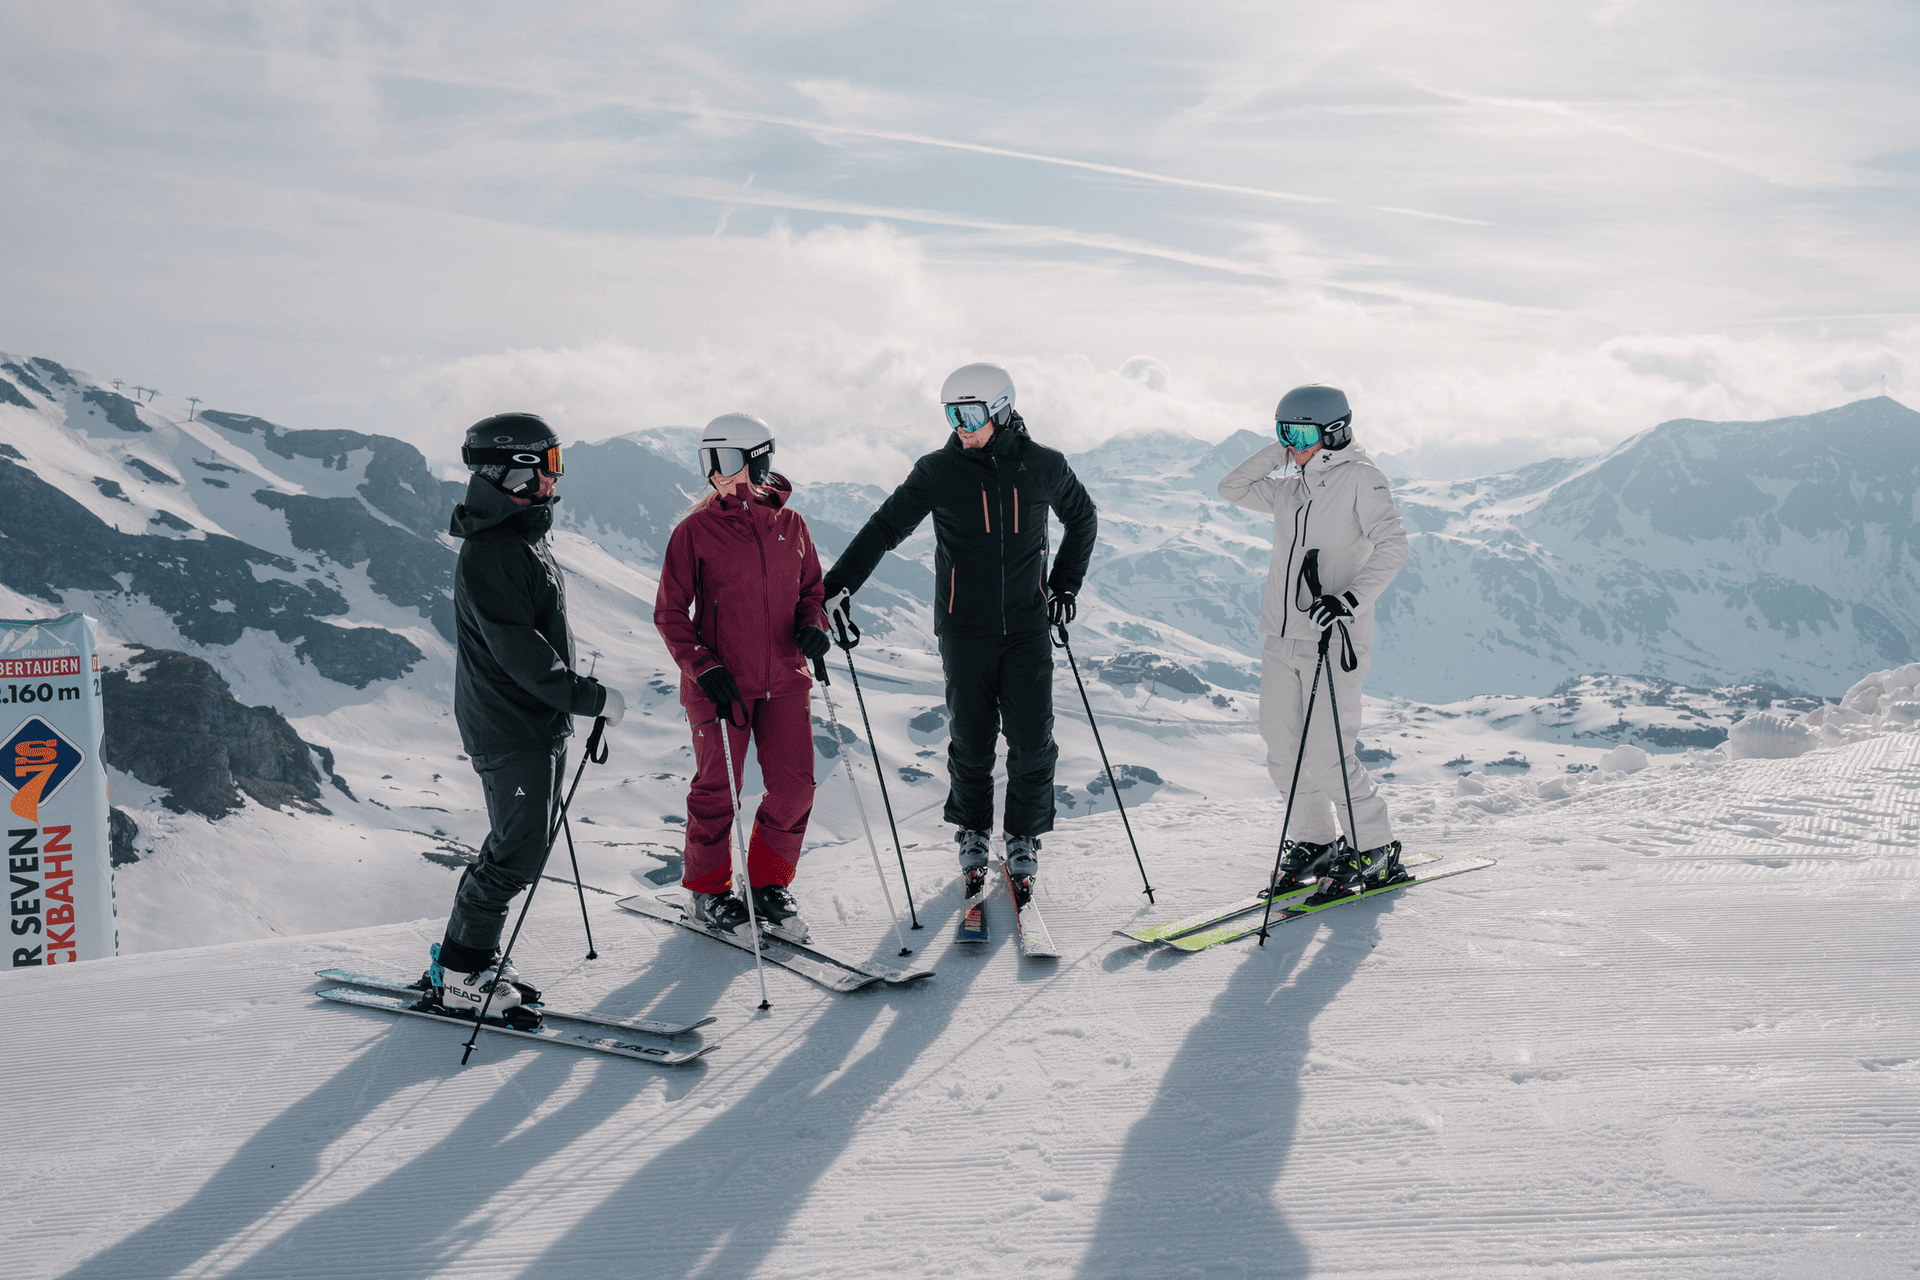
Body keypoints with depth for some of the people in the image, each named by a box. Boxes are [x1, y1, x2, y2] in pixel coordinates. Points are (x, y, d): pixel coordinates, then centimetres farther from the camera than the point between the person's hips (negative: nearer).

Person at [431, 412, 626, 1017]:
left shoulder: (524, 537, 14)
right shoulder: (488, 552, -19)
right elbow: (516, 649, -24)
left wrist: (580, 700, 22)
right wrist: (589, 696, -21)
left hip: (541, 724, 10)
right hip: (508, 728, -10)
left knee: (523, 843, 15)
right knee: (518, 853, -5)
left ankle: (470, 954, 26)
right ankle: (462, 975, 8)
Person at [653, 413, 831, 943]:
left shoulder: (790, 525, 4)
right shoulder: (695, 529, -5)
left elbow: (811, 589, 16)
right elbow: (670, 612, -3)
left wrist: (812, 624, -6)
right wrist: (702, 665, -15)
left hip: (784, 681, 3)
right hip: (720, 682, -3)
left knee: (794, 789, 1)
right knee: (717, 790, 6)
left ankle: (769, 886, 22)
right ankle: (707, 891, 26)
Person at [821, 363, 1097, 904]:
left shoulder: (1044, 467, -1)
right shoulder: (938, 472, -5)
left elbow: (1083, 517, 17)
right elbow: (885, 526, 0)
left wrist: (1065, 584, 11)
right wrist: (838, 584, -8)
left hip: (1028, 626, 1)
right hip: (965, 630, -1)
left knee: (1032, 741, -3)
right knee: (972, 742, 3)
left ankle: (1024, 840, 18)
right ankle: (972, 833, 27)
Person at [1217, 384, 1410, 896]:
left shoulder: (1360, 478, -5)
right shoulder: (1292, 489, 15)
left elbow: (1392, 547, -14)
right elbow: (1233, 488, 21)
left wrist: (1351, 598, -27)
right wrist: (1280, 450, 11)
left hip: (1333, 636, -7)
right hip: (1282, 637, 7)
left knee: (1327, 755, -8)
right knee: (1284, 750, 8)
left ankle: (1376, 850, 9)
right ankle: (1317, 841, 25)